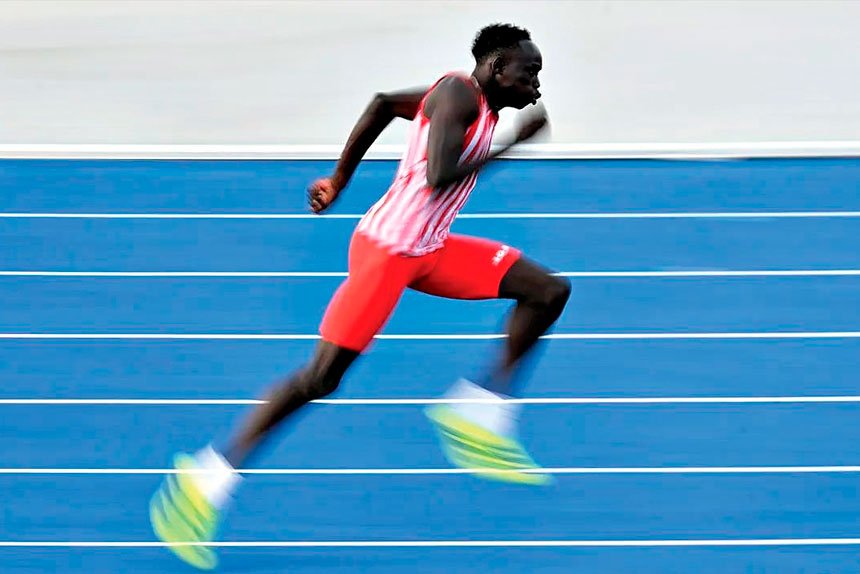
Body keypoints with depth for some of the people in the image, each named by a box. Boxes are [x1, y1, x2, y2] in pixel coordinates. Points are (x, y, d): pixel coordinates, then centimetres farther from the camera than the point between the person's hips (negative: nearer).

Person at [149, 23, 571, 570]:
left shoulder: (481, 103, 12)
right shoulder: (458, 94, -15)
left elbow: (383, 103, 23)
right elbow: (439, 178, -29)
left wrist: (340, 180, 25)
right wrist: (513, 143, -19)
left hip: (430, 249, 9)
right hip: (387, 246, -9)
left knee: (550, 291, 4)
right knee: (321, 378, -9)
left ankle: (479, 412, 5)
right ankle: (209, 479, -2)